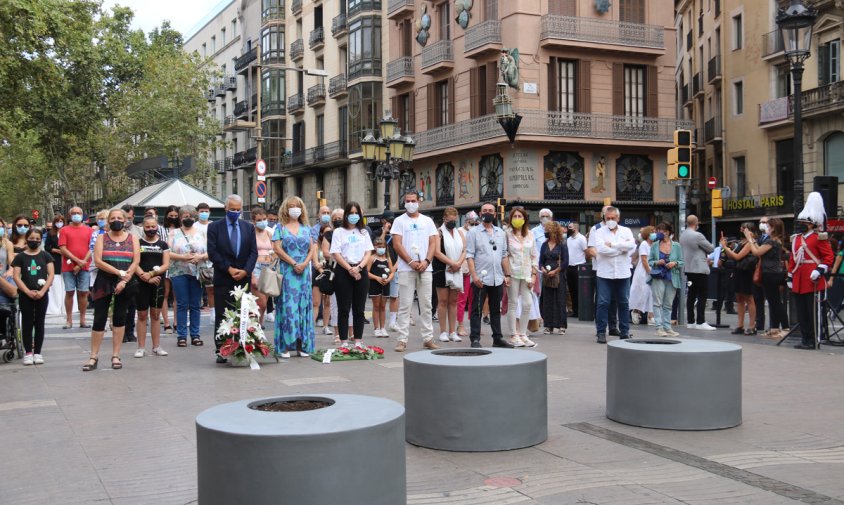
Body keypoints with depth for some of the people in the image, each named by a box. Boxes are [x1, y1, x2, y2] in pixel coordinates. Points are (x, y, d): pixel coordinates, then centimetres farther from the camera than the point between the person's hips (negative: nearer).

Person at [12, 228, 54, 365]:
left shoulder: (45, 255, 5)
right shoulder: (20, 257, 3)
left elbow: (51, 274, -1)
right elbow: (16, 276, -3)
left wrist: (42, 291, -12)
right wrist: (28, 292, -14)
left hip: (42, 294, 1)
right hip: (25, 295, -1)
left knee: (39, 323, 5)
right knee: (27, 323, 2)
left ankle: (37, 352, 9)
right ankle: (28, 352, 5)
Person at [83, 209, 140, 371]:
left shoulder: (132, 239, 7)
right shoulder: (102, 238, 5)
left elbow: (136, 261, -2)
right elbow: (97, 261, -7)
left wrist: (125, 280, -14)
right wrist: (119, 272, -16)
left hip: (126, 283, 1)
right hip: (104, 282, -1)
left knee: (120, 318, 6)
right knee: (99, 318, -2)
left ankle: (116, 356, 12)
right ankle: (94, 357, 5)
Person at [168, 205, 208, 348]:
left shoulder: (201, 233, 11)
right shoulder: (174, 233, 6)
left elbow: (209, 252, 6)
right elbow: (167, 253, -3)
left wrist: (200, 257, -13)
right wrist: (183, 257, -16)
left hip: (197, 273, 2)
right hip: (179, 272, -2)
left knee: (195, 305, 5)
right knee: (182, 305, -1)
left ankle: (195, 335, 11)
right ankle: (181, 336, 3)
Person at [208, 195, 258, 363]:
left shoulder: (249, 227, 11)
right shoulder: (214, 227, 3)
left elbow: (253, 252, 5)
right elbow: (212, 252, -4)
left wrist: (245, 271, -9)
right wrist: (229, 269, -11)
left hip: (243, 278, 2)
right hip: (223, 280, -2)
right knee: (221, 316, 0)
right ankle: (221, 351, 4)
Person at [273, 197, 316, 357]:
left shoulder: (306, 228, 14)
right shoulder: (280, 227, 4)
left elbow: (312, 248, 9)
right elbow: (277, 248, -6)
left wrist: (305, 263, -8)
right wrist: (293, 263, -12)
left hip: (304, 272, 3)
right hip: (287, 272, -3)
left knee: (303, 306, 2)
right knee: (287, 306, -7)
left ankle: (302, 345, 6)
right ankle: (285, 346, -5)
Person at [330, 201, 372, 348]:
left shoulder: (363, 232, 15)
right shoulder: (339, 232, 5)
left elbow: (368, 253, 7)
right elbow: (336, 254, -4)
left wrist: (359, 267, -10)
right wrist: (350, 269, -14)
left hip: (361, 271, 3)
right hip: (343, 271, -3)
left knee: (359, 309, 4)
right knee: (344, 308, -2)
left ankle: (358, 341, 8)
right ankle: (344, 342, 1)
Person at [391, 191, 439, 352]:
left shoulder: (427, 221, 12)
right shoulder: (399, 221, 4)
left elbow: (433, 243, 7)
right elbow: (397, 244, -3)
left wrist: (426, 261, -9)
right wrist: (411, 262, -12)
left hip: (425, 268, 3)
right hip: (406, 269, -2)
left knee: (426, 305, 5)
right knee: (405, 305, -1)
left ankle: (428, 338, 11)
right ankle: (402, 339, 1)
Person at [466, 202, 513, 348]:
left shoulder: (501, 233, 14)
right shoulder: (474, 232, 0)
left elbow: (504, 256, 15)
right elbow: (470, 255, -6)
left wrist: (507, 275, 9)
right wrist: (474, 275, -16)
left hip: (497, 279, 5)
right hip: (480, 278, -5)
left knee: (496, 310, 12)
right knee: (477, 310, -1)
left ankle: (497, 338, 18)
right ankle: (475, 339, 2)